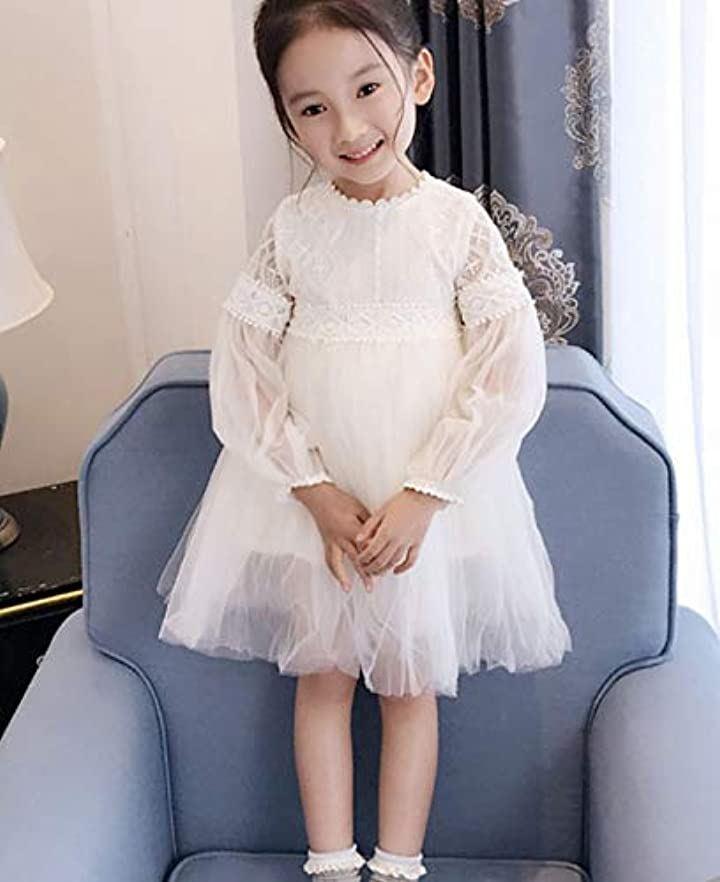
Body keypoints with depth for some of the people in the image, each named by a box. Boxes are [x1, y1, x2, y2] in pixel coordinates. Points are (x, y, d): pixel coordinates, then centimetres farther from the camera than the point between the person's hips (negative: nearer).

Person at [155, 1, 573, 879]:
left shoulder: (460, 221, -8)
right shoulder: (291, 227, -5)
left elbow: (511, 373, -11)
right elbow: (242, 368, -6)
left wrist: (421, 495, -16)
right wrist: (317, 492, -14)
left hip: (429, 495, -1)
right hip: (308, 493, 2)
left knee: (410, 681, 11)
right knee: (321, 676, 11)